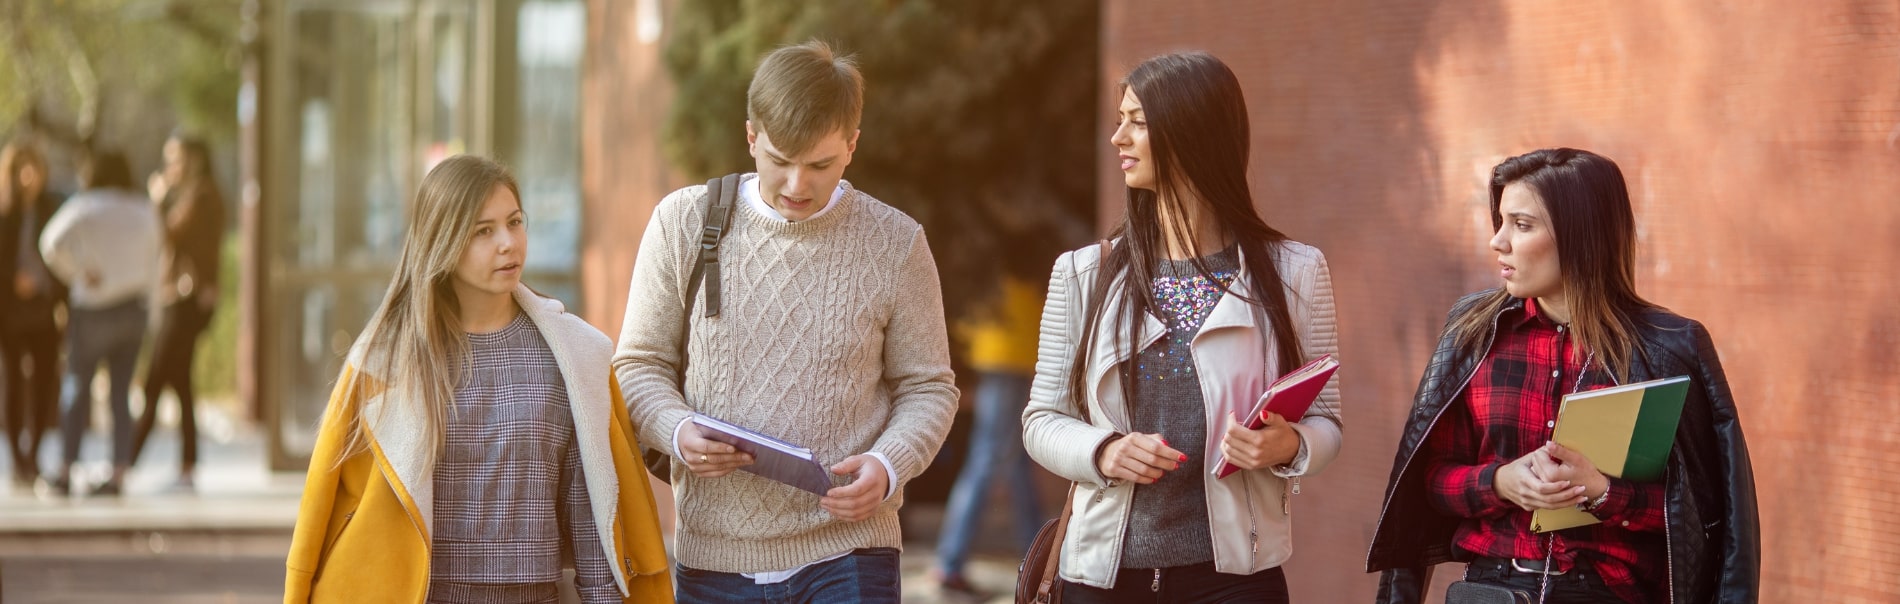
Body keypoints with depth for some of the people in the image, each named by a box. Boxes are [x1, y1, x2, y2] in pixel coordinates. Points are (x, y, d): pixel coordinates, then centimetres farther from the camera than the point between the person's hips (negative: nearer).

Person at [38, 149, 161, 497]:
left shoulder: (85, 208, -4)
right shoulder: (146, 213, 9)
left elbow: (53, 243, -19)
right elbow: (151, 267, 11)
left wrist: (78, 273, -8)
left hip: (94, 308, -4)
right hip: (133, 308, 4)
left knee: (77, 389, 5)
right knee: (121, 395, 5)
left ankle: (65, 472, 0)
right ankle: (118, 475, -1)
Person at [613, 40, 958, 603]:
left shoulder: (896, 244, 0)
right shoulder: (683, 224, 1)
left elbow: (927, 387, 6)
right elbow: (641, 364, 8)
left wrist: (888, 466, -14)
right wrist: (677, 431, -13)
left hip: (847, 555, -1)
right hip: (715, 553, 2)